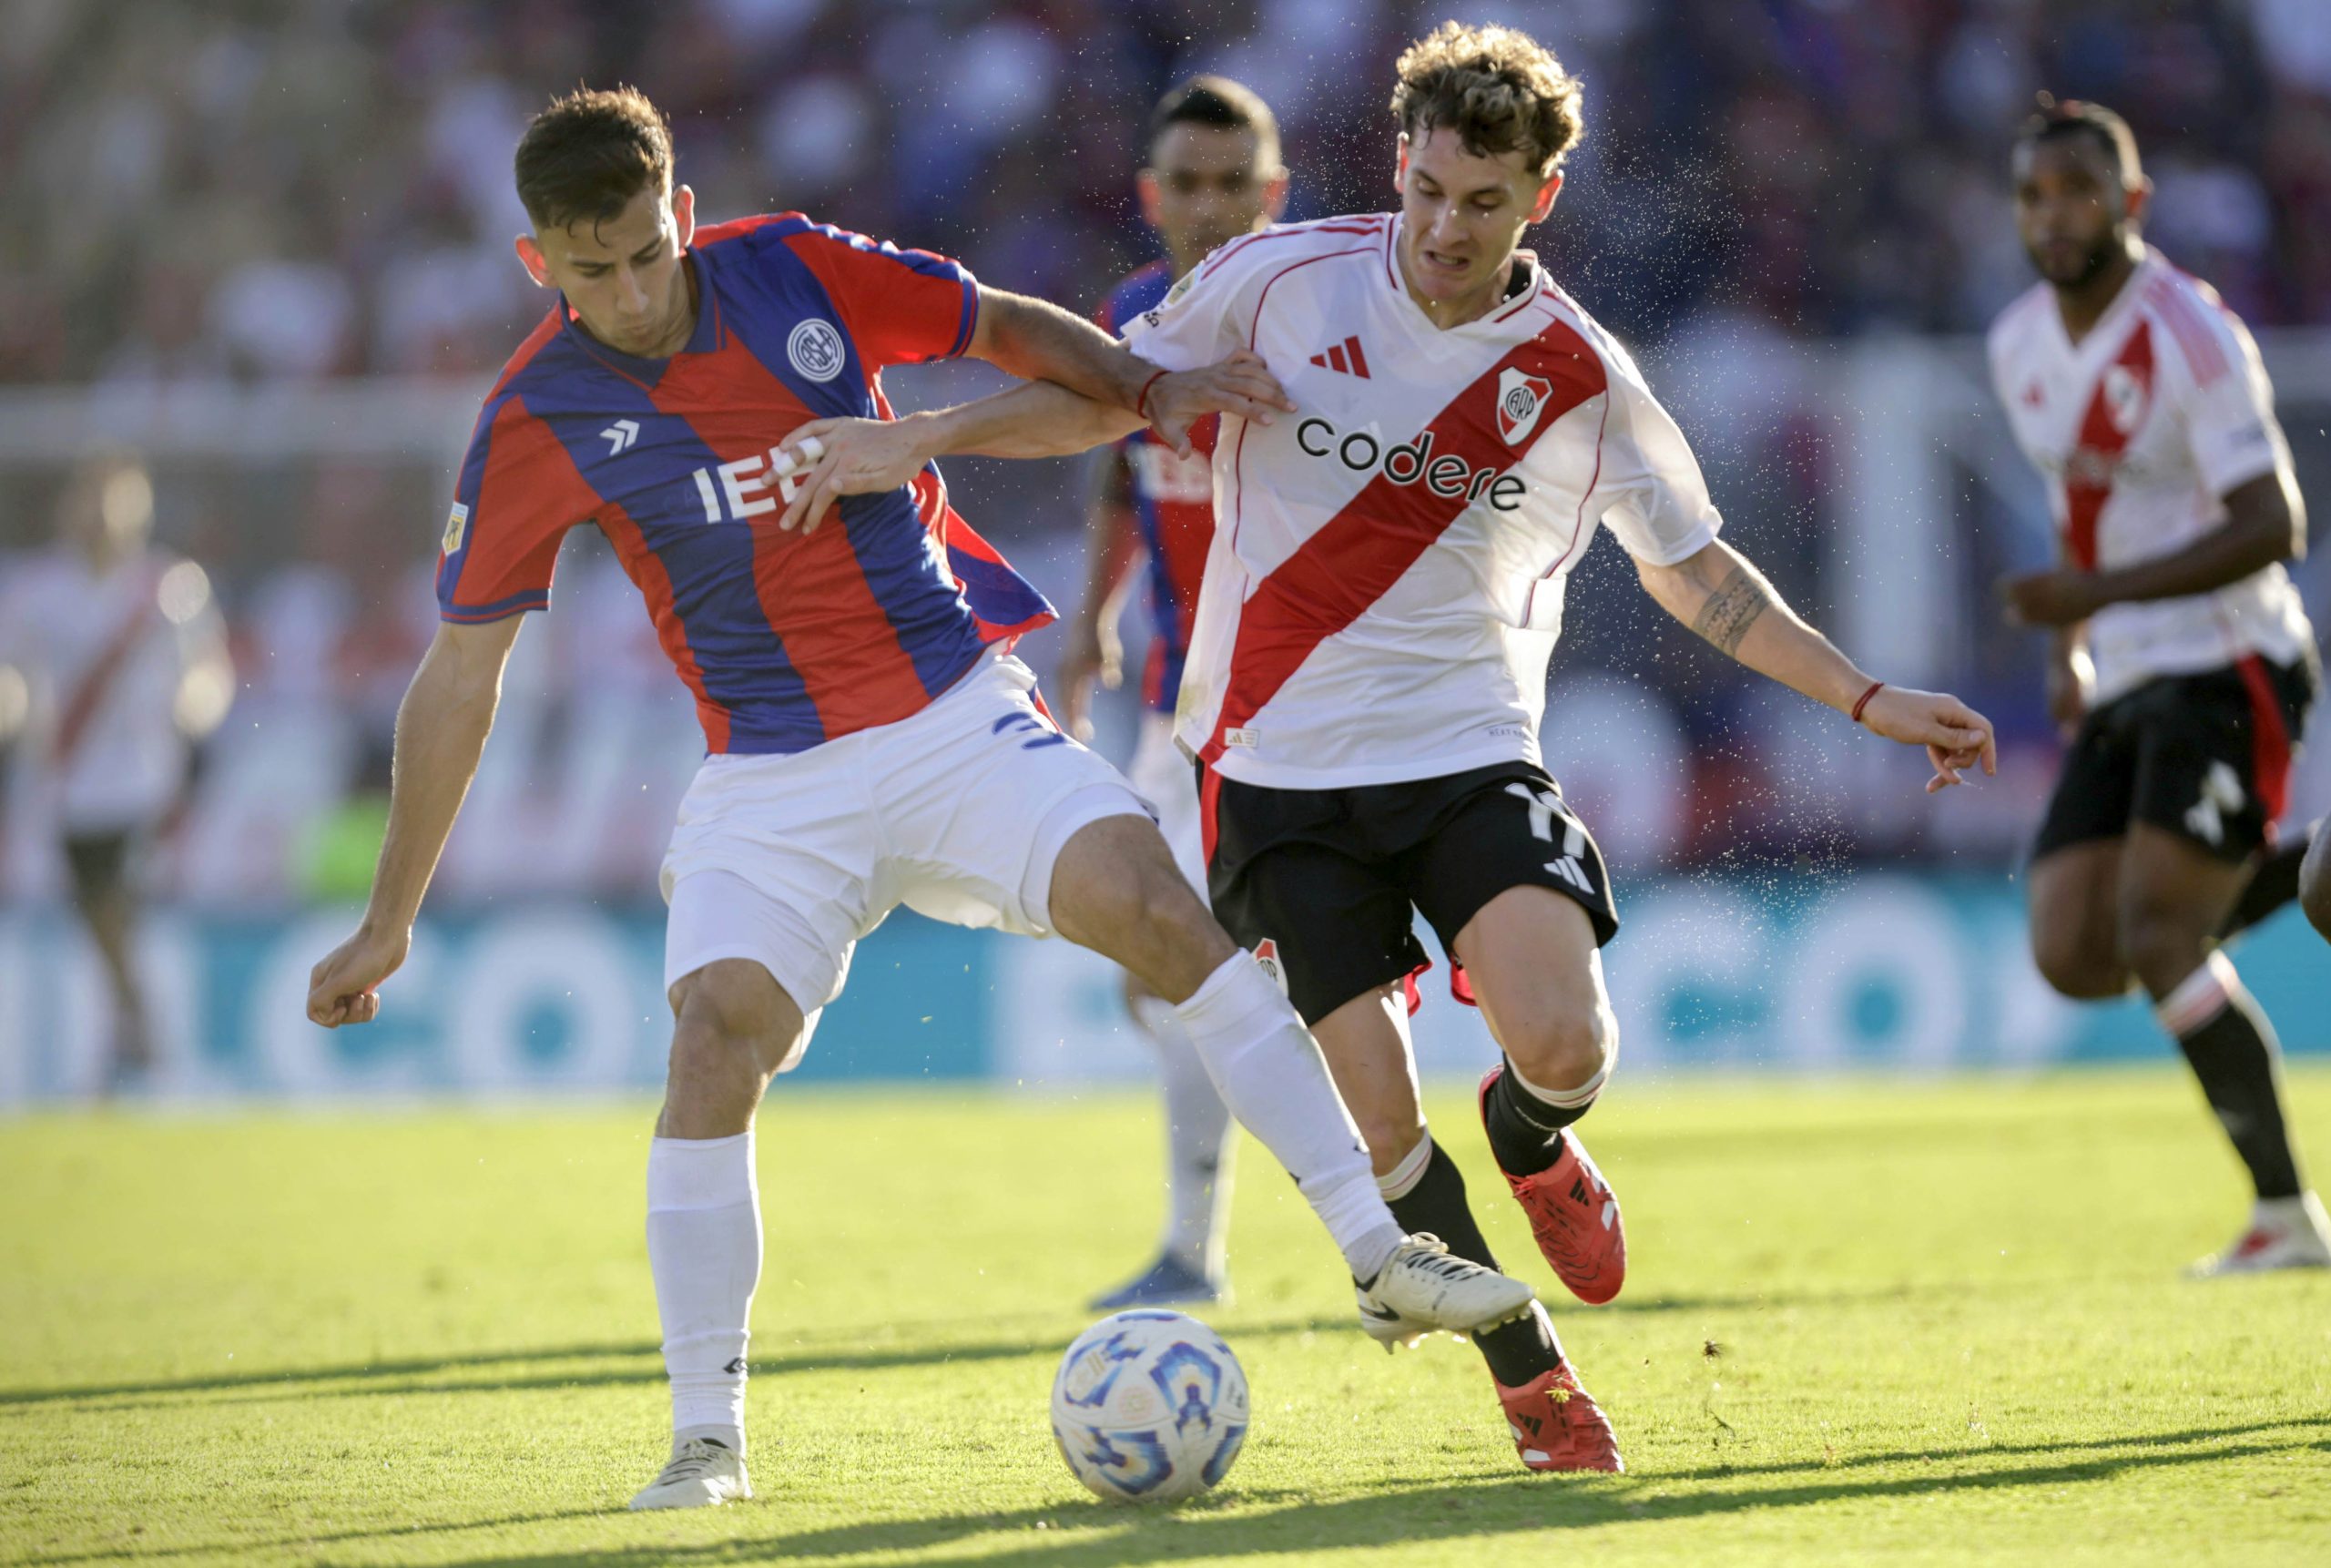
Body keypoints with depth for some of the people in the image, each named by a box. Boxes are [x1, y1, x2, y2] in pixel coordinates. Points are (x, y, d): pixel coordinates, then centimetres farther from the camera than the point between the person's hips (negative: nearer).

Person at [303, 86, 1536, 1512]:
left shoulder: (796, 271, -4)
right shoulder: (538, 427, -6)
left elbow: (1009, 329, 11)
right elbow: (460, 675, 1)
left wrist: (1151, 390, -8)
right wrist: (390, 923, 2)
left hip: (960, 714, 1)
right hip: (770, 777, -1)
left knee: (1150, 903, -20)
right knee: (718, 1033, -22)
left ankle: (1382, 1254, -16)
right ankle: (709, 1438, -11)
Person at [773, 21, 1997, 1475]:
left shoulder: (1583, 376, -2)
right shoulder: (1282, 279, -6)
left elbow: (1696, 571, 10)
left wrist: (1870, 700, 6)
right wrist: (921, 437, -8)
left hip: (1472, 754, 0)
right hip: (1282, 767, 0)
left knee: (1566, 1046, -22)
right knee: (1380, 1127, -9)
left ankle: (1530, 1146, 17)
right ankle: (1529, 1371, 15)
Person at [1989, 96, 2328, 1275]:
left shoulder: (2190, 337, -14)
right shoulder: (2020, 348, 10)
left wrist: (2100, 592, -26)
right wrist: (2068, 647, 13)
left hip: (2225, 669, -8)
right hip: (2125, 690, 8)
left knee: (2156, 937, -18)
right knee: (2073, 958, -4)